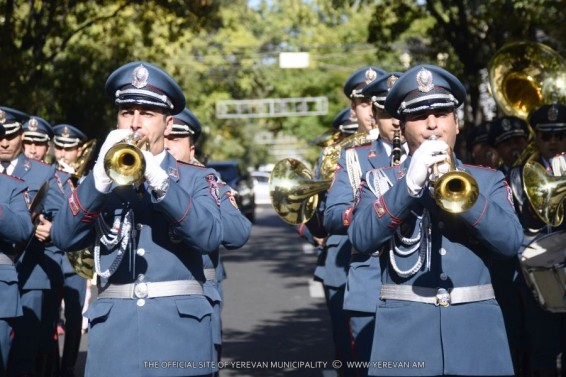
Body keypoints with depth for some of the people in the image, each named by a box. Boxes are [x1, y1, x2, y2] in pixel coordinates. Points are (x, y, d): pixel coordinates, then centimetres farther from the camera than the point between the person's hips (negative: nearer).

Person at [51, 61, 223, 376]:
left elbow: (210, 238, -11)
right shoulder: (101, 180, 11)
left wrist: (160, 181, -20)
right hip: (114, 335, 1)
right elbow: (63, 238, -4)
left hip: (179, 332, -1)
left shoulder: (196, 178, 7)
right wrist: (101, 177, -15)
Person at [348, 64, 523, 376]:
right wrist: (410, 184, -19)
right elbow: (361, 240, -9)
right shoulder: (379, 181, 8)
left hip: (476, 333, 1)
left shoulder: (489, 181, 11)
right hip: (405, 334, -1)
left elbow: (511, 242, -5)